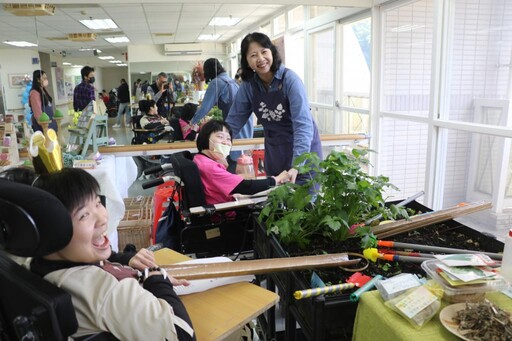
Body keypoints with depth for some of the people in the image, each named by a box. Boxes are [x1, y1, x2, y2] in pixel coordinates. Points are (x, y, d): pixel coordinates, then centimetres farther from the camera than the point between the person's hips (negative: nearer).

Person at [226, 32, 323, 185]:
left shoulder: (290, 79, -20)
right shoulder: (248, 85, -6)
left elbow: (303, 124, -27)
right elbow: (234, 120, 2)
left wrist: (296, 166, -37)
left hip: (303, 150, -4)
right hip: (274, 152, 5)